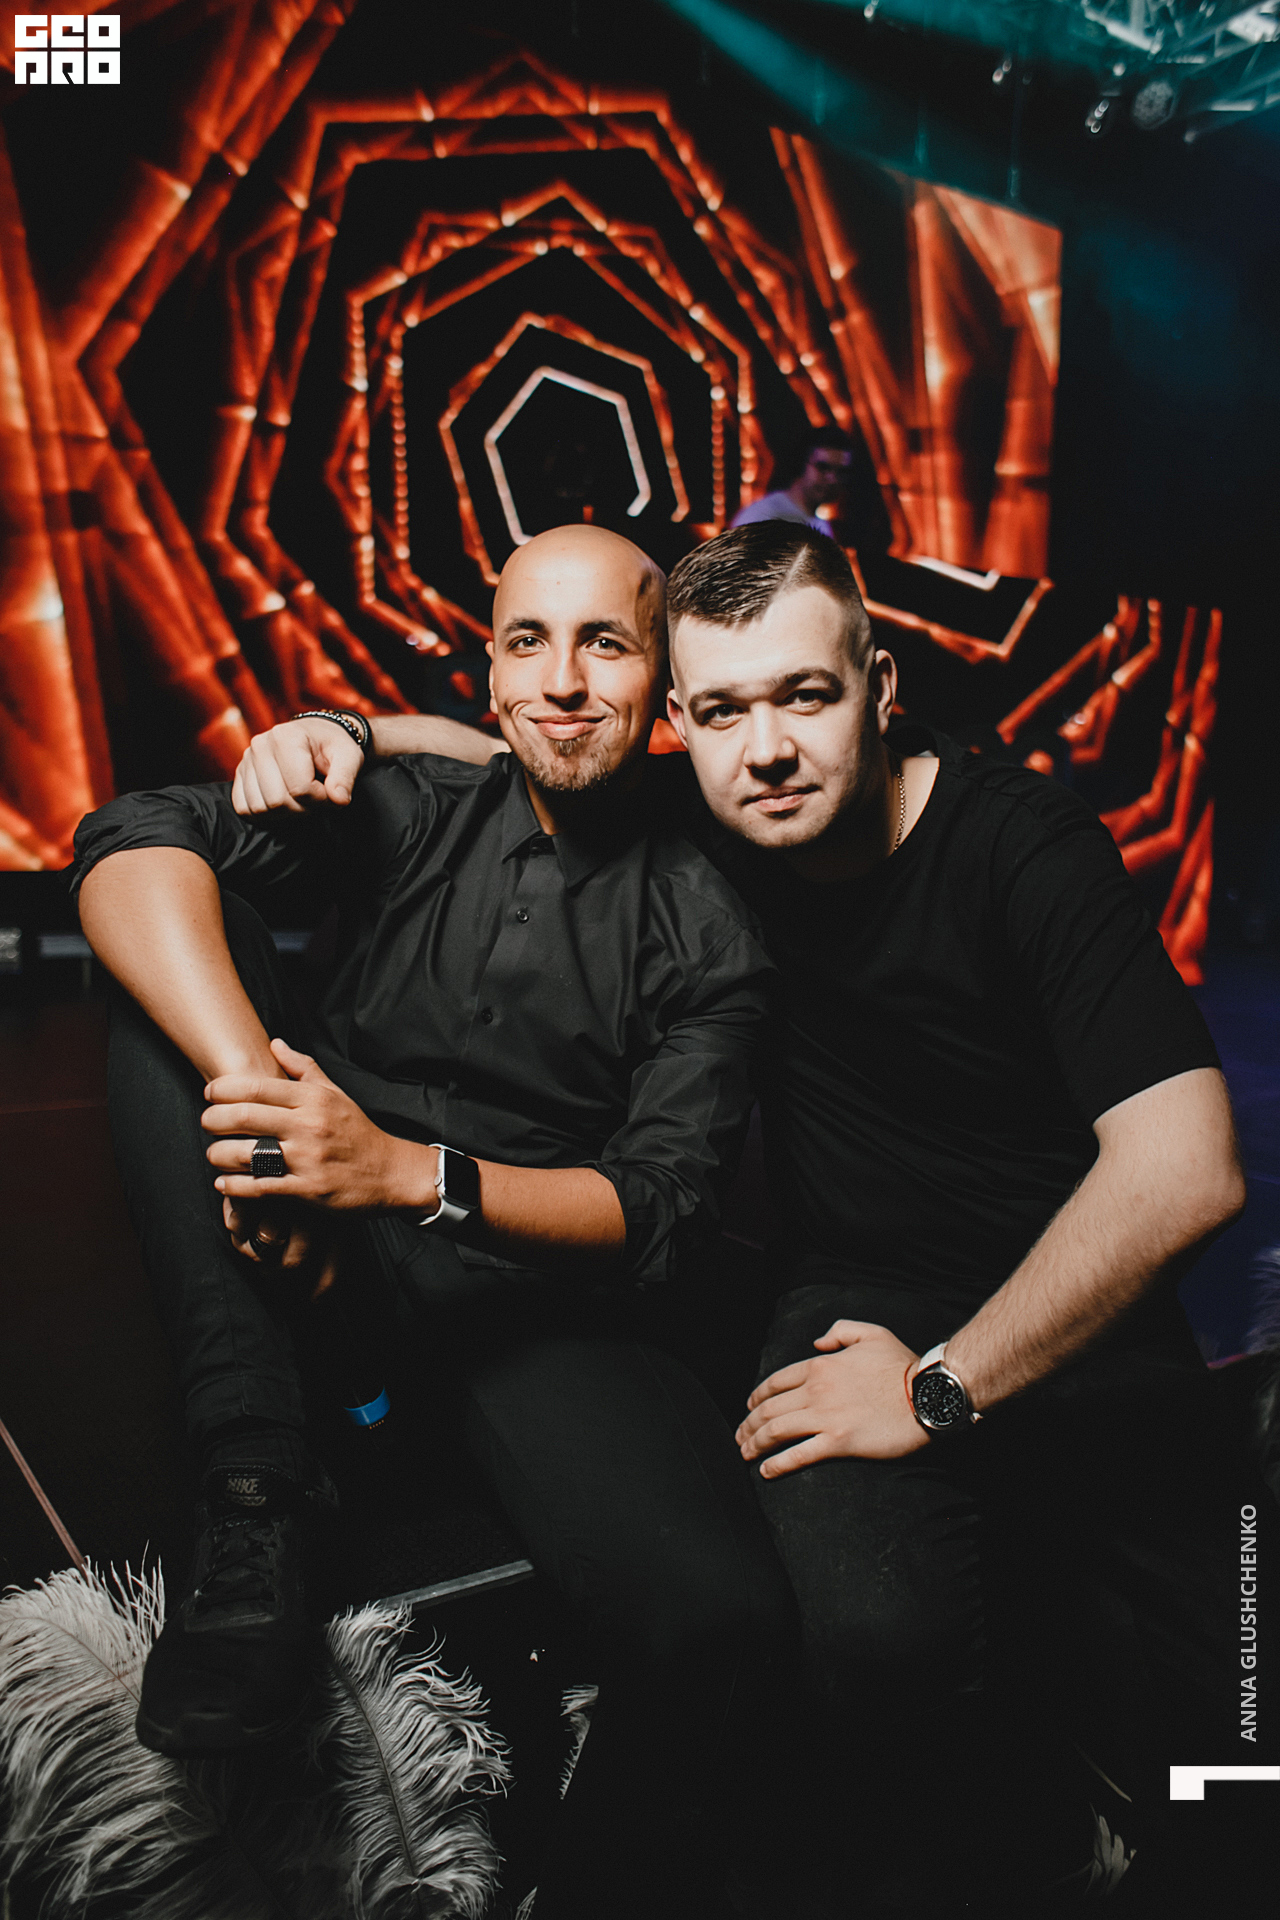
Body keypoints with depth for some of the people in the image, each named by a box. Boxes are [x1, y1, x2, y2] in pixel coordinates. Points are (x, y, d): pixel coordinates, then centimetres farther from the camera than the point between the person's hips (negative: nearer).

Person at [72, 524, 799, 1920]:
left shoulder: (704, 932, 0)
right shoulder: (421, 812, 4)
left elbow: (663, 1214, -9)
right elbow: (134, 839, -11)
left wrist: (413, 1172, -24)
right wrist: (251, 1079, -28)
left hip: (535, 1285, -2)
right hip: (314, 1242, 3)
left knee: (721, 1609, -30)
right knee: (179, 964, -17)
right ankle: (256, 1495, -19)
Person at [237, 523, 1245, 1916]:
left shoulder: (1022, 847, -16)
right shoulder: (702, 821, -5)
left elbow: (1184, 1171, -25)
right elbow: (489, 757, 12)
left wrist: (943, 1389, -22)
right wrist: (348, 732, -10)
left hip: (1076, 1312, 0)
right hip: (857, 1297, 1)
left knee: (1179, 1694, -14)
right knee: (863, 1623, -28)